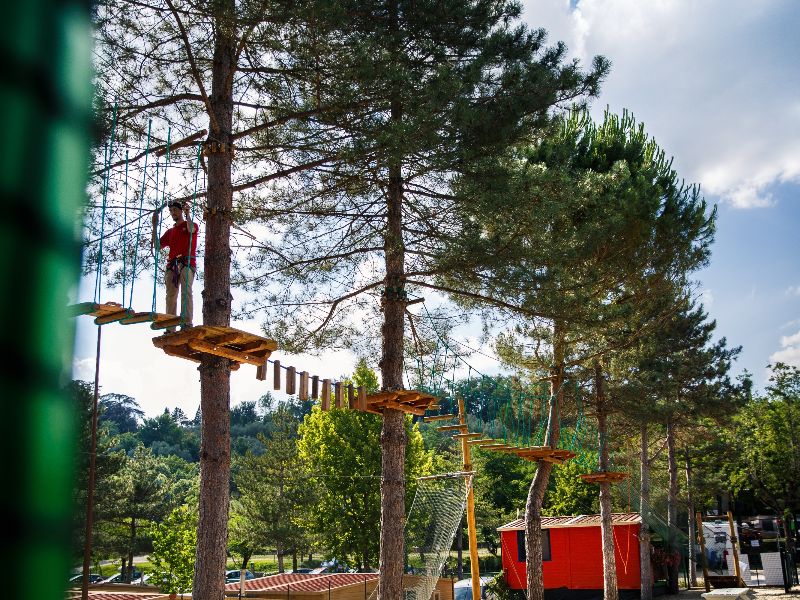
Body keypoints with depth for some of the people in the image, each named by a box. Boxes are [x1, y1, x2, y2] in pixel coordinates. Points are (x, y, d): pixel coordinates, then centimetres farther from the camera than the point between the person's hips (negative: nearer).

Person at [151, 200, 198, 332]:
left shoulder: (191, 225, 14)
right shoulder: (170, 231, 28)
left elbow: (191, 229, -12)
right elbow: (157, 245, 19)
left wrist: (187, 213, -20)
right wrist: (155, 226, 14)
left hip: (187, 263, -5)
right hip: (172, 265, 5)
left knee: (186, 291, -22)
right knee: (171, 295, -2)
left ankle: (187, 322, -32)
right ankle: (170, 328, -4)